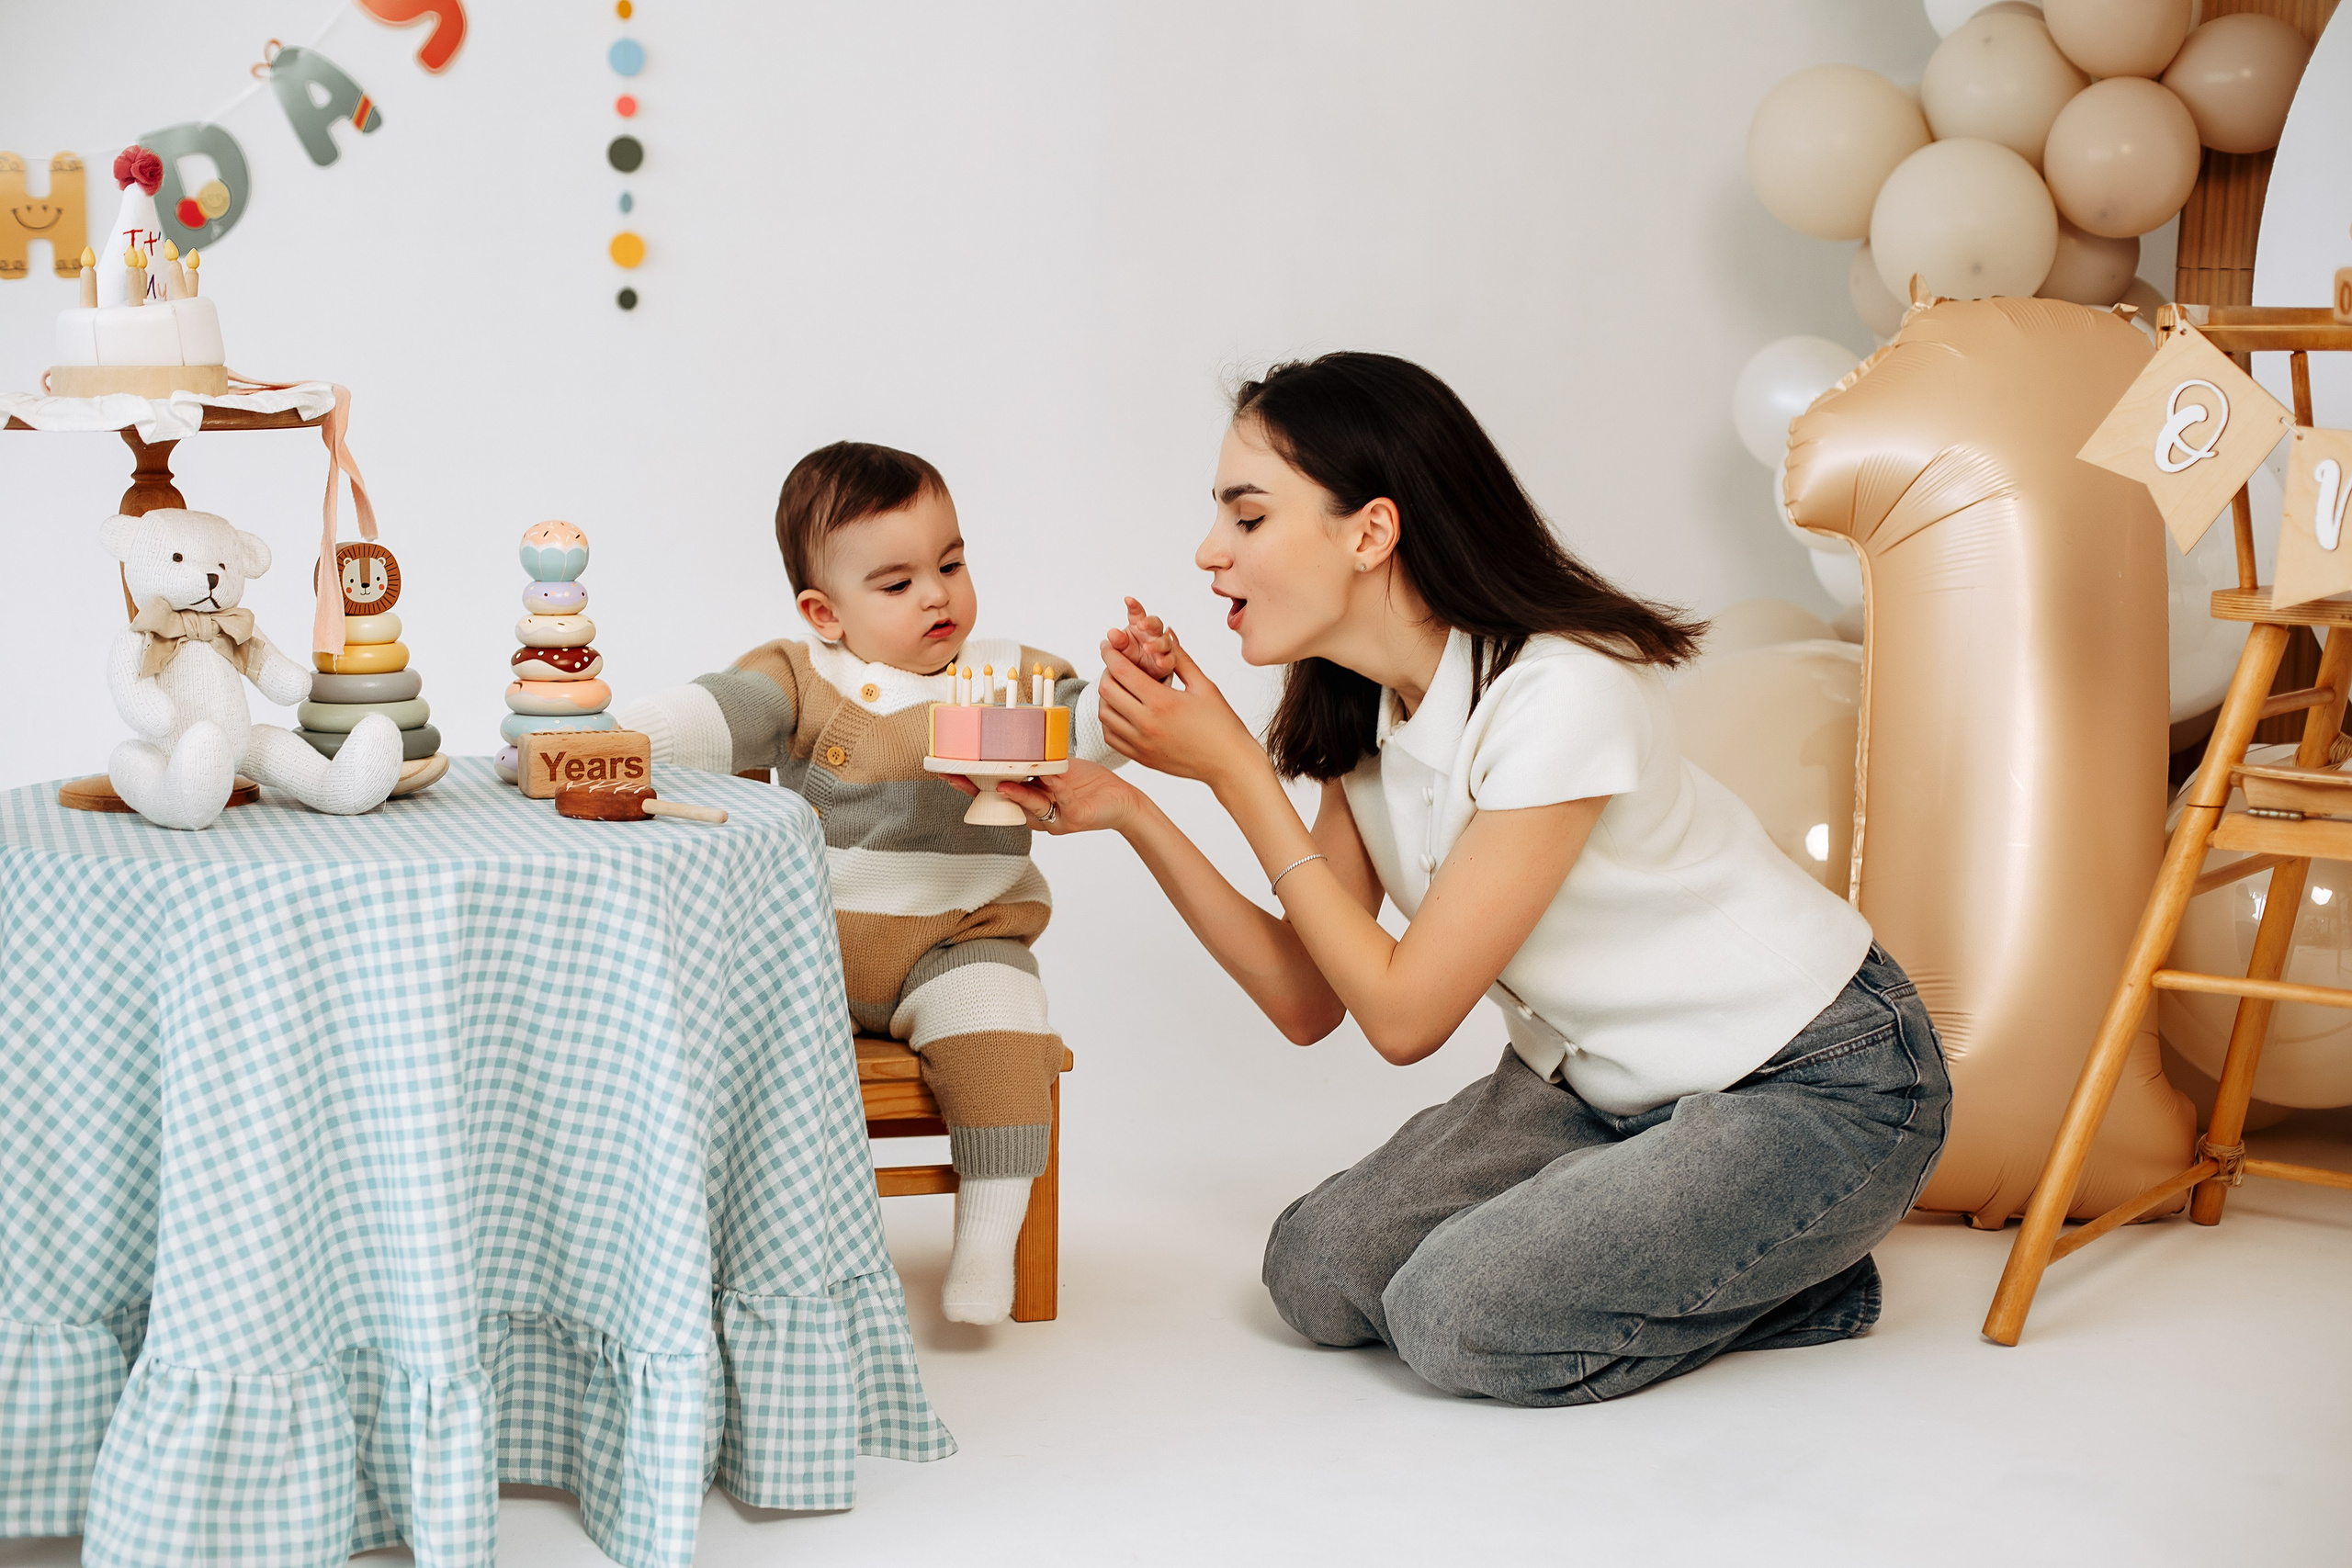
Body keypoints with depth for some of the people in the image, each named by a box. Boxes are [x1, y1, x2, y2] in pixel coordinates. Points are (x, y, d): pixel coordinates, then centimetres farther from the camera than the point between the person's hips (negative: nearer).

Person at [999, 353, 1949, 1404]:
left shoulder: (1561, 696, -28)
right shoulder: (1360, 713, -2)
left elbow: (1403, 1015, -22)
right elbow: (1309, 1002, -2)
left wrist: (1233, 770, -21)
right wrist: (1128, 813, -11)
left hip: (1818, 1088, -8)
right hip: (1607, 1080, 8)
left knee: (1459, 1317, -22)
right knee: (1320, 1273, -7)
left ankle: (1802, 1280, 0)